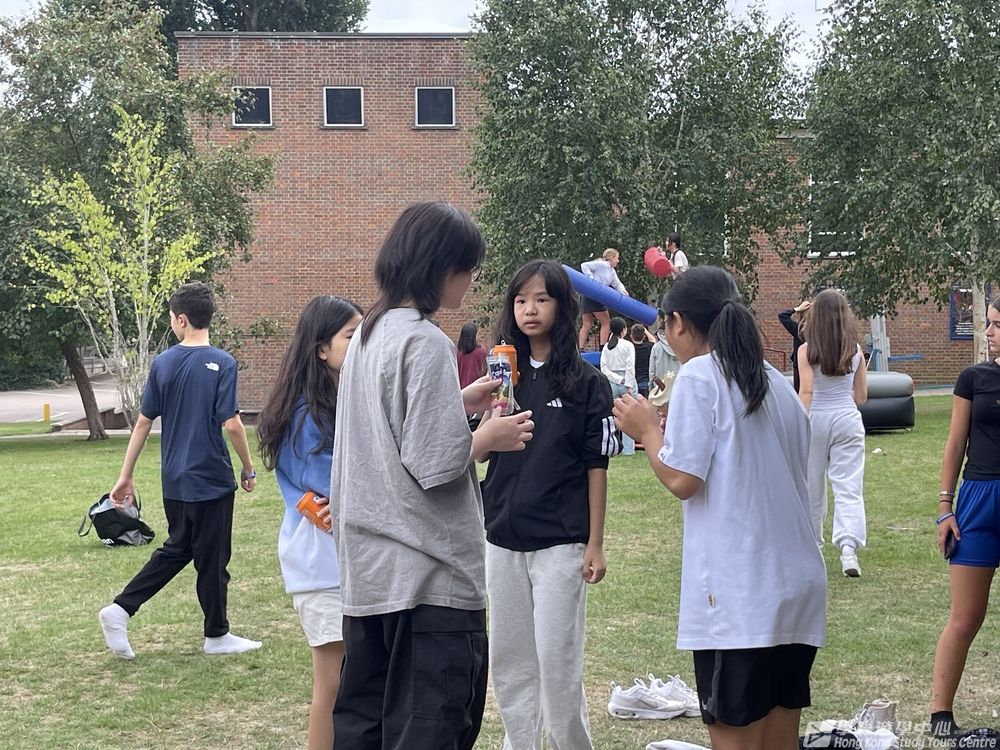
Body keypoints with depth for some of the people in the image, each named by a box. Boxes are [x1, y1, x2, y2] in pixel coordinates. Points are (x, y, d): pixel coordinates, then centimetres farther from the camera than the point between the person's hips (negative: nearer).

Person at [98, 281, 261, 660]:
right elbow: (231, 423, -18)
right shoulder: (222, 363, -13)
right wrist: (248, 468, -3)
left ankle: (120, 609, 11)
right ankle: (217, 635, 20)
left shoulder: (163, 363, 0)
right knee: (213, 559, 8)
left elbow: (143, 421, 3)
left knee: (176, 549, 21)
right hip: (212, 479, -5)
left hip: (174, 480, 5)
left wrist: (126, 476, 8)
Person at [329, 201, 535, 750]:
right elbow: (436, 466, -20)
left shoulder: (367, 334, 11)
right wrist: (490, 437, -3)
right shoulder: (427, 342, -16)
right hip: (427, 575, -9)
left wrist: (458, 405, 16)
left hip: (368, 568, 9)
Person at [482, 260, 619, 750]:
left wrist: (595, 544, -5)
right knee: (508, 660, 11)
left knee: (557, 661, -1)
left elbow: (596, 466, -3)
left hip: (560, 541, -4)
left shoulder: (586, 382, -4)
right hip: (503, 538, 4)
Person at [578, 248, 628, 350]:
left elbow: (617, 284, 14)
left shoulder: (612, 272, 19)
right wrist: (591, 279, -23)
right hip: (590, 296, -10)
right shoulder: (602, 265, -10)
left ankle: (580, 349, 6)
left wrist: (623, 291, -7)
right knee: (606, 322, -4)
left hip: (597, 299, 10)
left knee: (587, 325, 8)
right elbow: (585, 266, -16)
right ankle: (603, 348, -5)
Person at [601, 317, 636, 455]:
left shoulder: (606, 346, 4)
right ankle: (628, 448, -2)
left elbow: (604, 368, -2)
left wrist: (617, 379, -4)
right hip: (627, 381, -4)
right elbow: (630, 367, -12)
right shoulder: (628, 345, -7)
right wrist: (629, 386, -11)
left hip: (612, 382, 4)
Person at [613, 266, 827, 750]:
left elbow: (682, 480, -13)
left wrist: (647, 429, 5)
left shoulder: (700, 374, -7)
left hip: (738, 596, -7)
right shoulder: (775, 382, 15)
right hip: (799, 585, 8)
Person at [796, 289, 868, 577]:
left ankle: (812, 543, 28)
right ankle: (849, 546, -19)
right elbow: (861, 396, 7)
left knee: (812, 486, 14)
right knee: (849, 487, -2)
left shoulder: (807, 350, -7)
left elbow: (806, 393, -13)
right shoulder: (855, 350, 2)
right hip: (847, 419, 1)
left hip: (816, 418, -1)